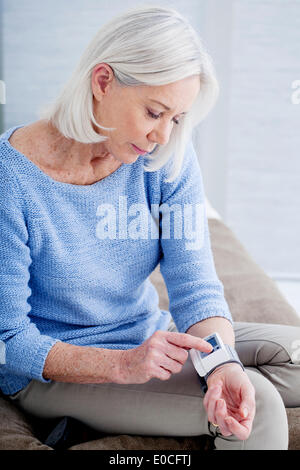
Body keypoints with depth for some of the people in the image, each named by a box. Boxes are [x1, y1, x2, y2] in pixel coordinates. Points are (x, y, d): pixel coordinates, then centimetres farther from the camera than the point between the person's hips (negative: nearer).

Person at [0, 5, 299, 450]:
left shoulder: (169, 159, -8)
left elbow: (195, 284, -13)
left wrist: (222, 366, -34)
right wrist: (122, 366, -34)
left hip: (150, 336, 6)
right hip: (51, 370, -5)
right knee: (258, 407, -19)